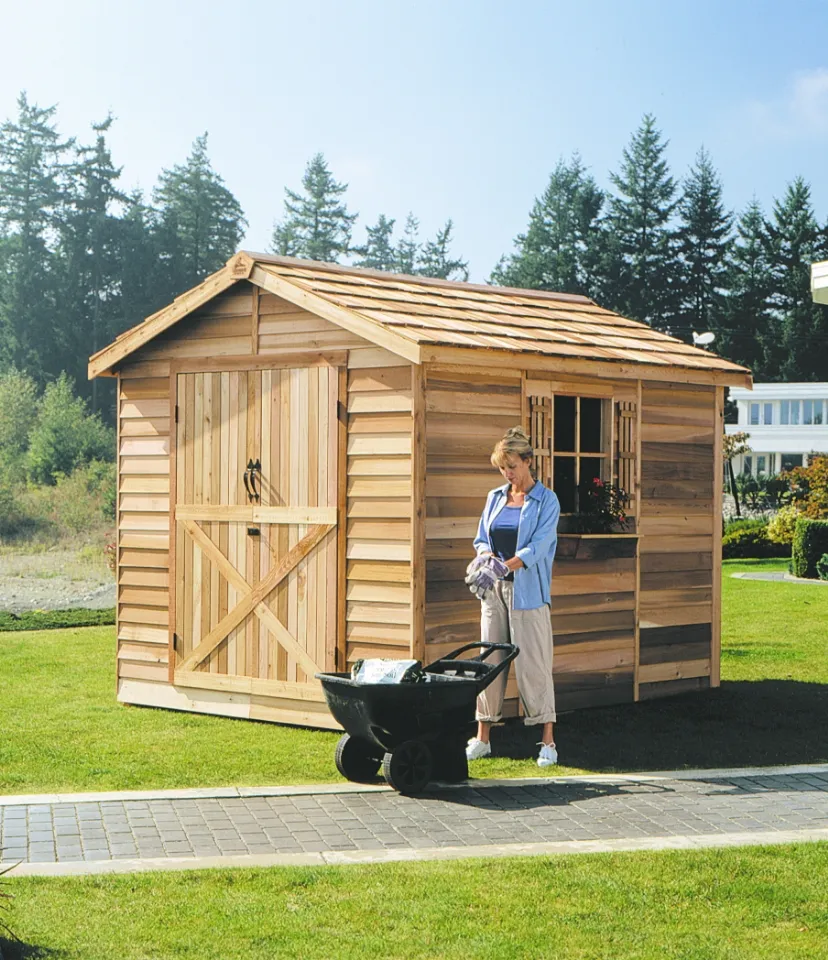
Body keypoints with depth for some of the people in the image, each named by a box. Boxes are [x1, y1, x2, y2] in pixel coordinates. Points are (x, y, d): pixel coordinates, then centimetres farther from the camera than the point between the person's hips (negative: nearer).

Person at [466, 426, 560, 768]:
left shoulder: (546, 500, -3)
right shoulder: (495, 498, 13)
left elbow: (538, 546, -14)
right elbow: (481, 539, 14)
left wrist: (507, 566, -28)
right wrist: (487, 555, -10)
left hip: (528, 592, -5)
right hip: (495, 590, 5)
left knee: (534, 662, -6)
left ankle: (548, 741, -1)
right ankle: (482, 738, 12)